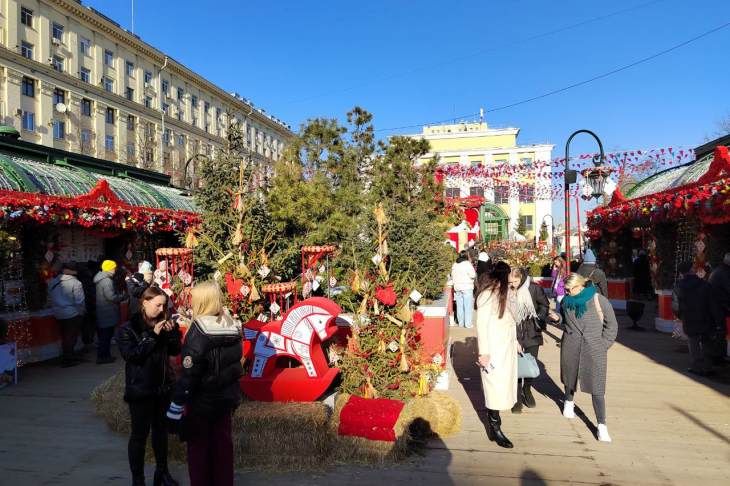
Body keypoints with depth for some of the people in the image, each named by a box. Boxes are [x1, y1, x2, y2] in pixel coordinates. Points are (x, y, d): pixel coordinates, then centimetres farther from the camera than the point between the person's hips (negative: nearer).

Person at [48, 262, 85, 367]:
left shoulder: (53, 283, 3)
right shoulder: (75, 283, -17)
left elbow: (51, 300, 10)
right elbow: (80, 302, -16)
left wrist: (56, 309, 20)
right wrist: (82, 313, -2)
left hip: (58, 315, 6)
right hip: (73, 315, -6)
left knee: (66, 336, 17)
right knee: (71, 337, 4)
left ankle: (67, 357, 26)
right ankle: (67, 360, 8)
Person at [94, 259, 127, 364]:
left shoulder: (101, 279, 13)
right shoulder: (107, 280, -19)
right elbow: (111, 297, -23)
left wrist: (119, 296, 11)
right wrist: (123, 296, -8)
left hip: (102, 312, 10)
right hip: (107, 313, -10)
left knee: (104, 335, 16)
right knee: (106, 336, -3)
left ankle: (105, 355, 25)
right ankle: (102, 356, 2)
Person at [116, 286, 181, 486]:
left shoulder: (162, 323, 6)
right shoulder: (128, 328, -9)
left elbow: (175, 351, 8)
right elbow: (131, 355, -21)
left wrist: (172, 332, -9)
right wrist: (153, 335, -24)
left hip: (164, 386, 5)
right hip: (140, 389, -5)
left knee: (161, 430, 16)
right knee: (139, 434, 5)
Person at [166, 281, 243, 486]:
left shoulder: (198, 331, -21)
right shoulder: (232, 327, -2)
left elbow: (189, 374, -23)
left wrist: (175, 408, -18)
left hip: (202, 399, -6)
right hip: (226, 396, 6)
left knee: (199, 447, 11)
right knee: (222, 443, 18)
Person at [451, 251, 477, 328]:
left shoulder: (454, 264, 7)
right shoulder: (467, 263, -12)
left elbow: (452, 275, 12)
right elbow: (473, 275, -14)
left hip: (457, 288, 5)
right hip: (467, 287, -5)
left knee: (459, 306, 10)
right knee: (468, 306, 0)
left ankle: (461, 323, 16)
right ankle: (468, 324, 1)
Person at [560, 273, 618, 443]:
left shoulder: (599, 301, -10)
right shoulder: (566, 301, 2)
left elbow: (611, 325, -2)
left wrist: (602, 345, -3)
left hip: (594, 350, -3)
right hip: (571, 347, 4)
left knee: (597, 388, -5)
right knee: (570, 377, 21)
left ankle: (602, 426, 1)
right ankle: (569, 402, 51)